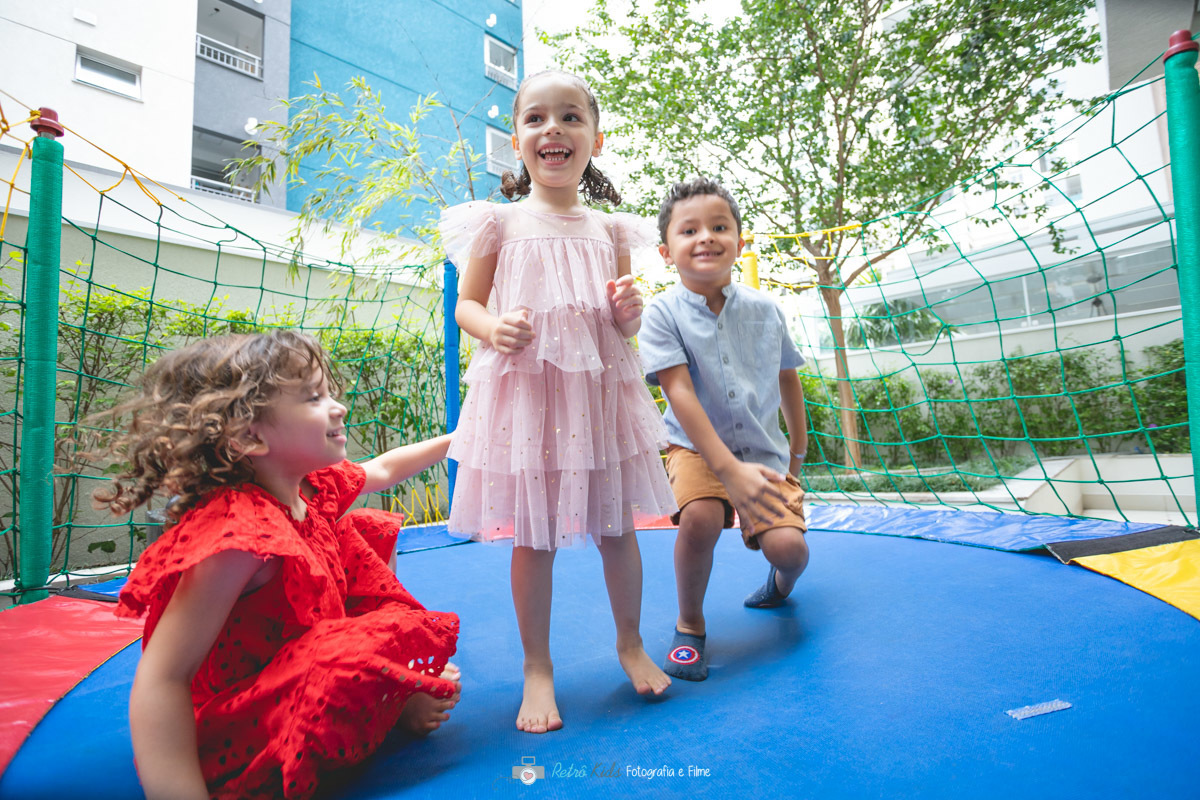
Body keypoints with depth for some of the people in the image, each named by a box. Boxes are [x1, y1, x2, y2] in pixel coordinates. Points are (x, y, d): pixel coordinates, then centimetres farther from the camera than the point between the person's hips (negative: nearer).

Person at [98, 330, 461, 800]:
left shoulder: (309, 491, -5)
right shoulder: (238, 531, -33)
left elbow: (382, 470, 16)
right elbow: (160, 681, -35)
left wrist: (452, 440, 23)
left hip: (300, 658, 10)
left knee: (368, 530, 13)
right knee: (400, 635, -35)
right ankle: (402, 707, 3)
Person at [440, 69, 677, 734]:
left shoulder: (608, 229, 11)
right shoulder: (500, 221, 3)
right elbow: (466, 304, 4)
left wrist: (629, 313, -6)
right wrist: (494, 328, -17)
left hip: (600, 388, 3)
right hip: (524, 388, -2)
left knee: (616, 526, 10)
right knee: (532, 535, 3)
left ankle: (630, 643, 33)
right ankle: (537, 667, 22)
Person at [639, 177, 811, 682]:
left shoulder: (764, 309, -1)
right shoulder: (663, 313, -12)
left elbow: (787, 376, 14)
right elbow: (680, 393, -21)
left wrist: (798, 445, 24)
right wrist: (730, 469, -29)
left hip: (764, 451, 3)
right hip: (696, 447, -2)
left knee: (788, 545, -16)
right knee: (699, 516, -32)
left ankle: (781, 582, 26)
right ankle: (689, 624, -2)